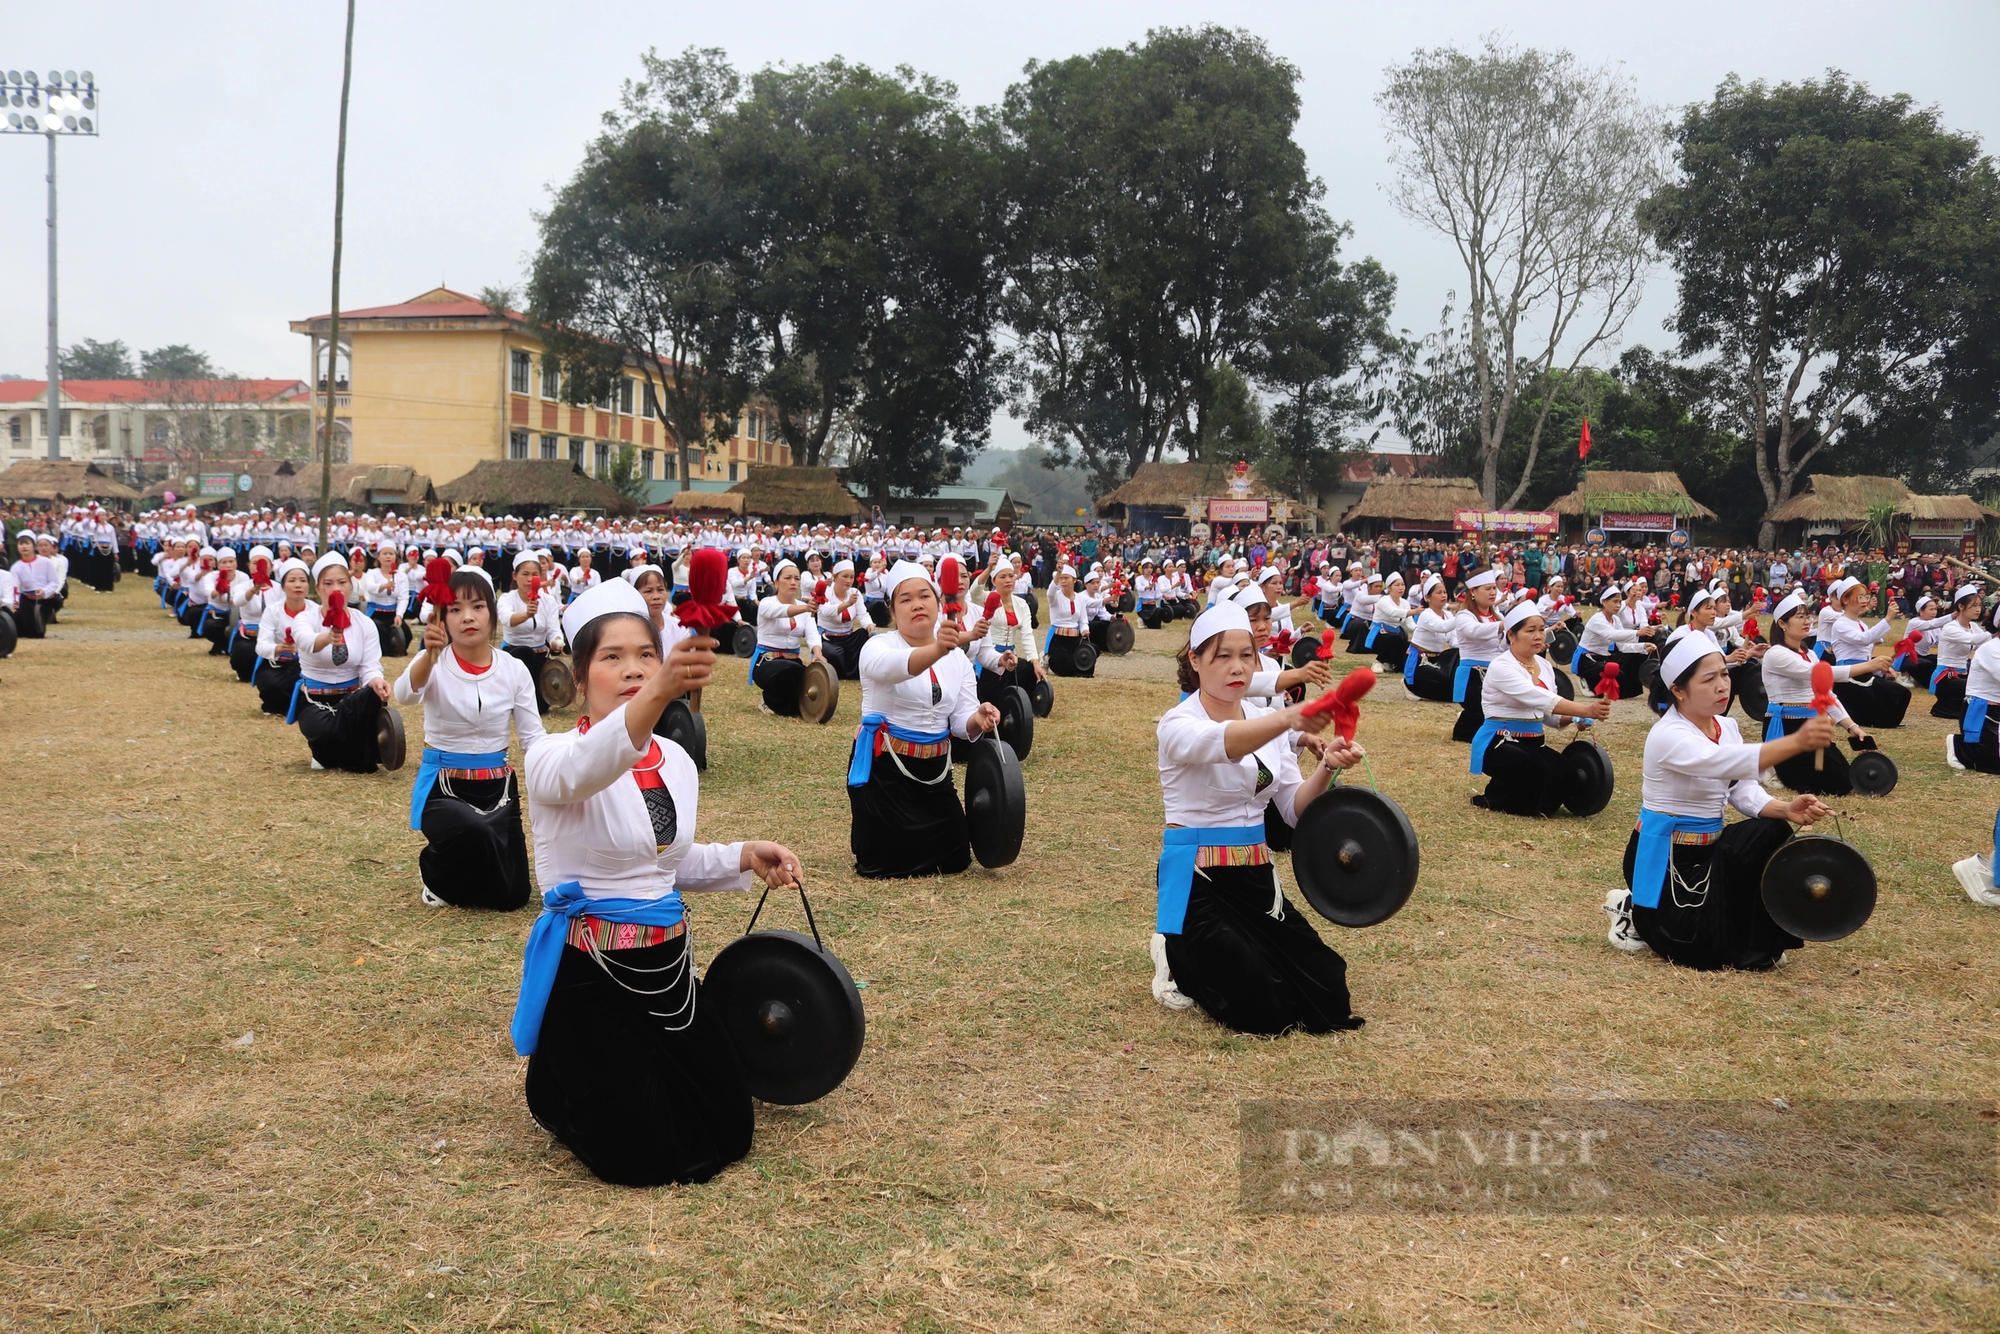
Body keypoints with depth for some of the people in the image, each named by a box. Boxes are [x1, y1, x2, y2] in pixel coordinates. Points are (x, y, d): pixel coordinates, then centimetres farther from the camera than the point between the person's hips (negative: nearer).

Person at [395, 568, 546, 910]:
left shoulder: (513, 669, -3)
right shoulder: (434, 664, -10)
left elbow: (533, 737, -4)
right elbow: (404, 694, -33)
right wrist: (430, 653, -53)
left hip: (496, 788, 3)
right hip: (443, 787, -3)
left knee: (510, 896, 0)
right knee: (473, 831, -38)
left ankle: (463, 875, 36)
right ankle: (435, 872, -1)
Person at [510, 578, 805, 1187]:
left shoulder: (678, 762, 4)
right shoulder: (552, 757, -17)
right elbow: (585, 769, -44)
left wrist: (743, 857, 0)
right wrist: (659, 692, -62)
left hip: (666, 965, 6)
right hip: (588, 974, -6)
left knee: (727, 1132, 9)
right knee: (646, 1157, -7)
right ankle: (554, 1089, 24)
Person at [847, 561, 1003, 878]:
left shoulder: (957, 657, 5)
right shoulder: (879, 646, -13)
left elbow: (962, 721, -4)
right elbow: (891, 666, -40)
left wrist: (978, 719, -29)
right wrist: (936, 650, -60)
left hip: (934, 768, 5)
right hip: (884, 767, -5)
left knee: (954, 859, 10)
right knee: (887, 864, -5)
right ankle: (864, 835, 30)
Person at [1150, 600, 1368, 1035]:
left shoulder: (1265, 721, 8)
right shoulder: (1179, 725, -13)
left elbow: (1294, 808, 1)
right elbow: (1221, 743, -38)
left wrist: (1325, 768, -20)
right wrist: (1288, 719, -57)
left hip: (1256, 875, 7)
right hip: (1197, 880, -7)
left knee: (1329, 1003, 0)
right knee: (1263, 1012, -15)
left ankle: (1199, 956, 21)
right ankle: (1177, 960, 13)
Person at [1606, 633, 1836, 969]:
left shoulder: (1727, 726, 2)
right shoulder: (1669, 736, -25)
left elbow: (1744, 790, -5)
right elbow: (1726, 763, -43)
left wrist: (1786, 809, -26)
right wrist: (1796, 742, -55)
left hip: (1709, 845, 8)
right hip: (1665, 854, -8)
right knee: (1708, 952, -14)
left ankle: (1762, 945, 0)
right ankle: (1636, 912, 14)